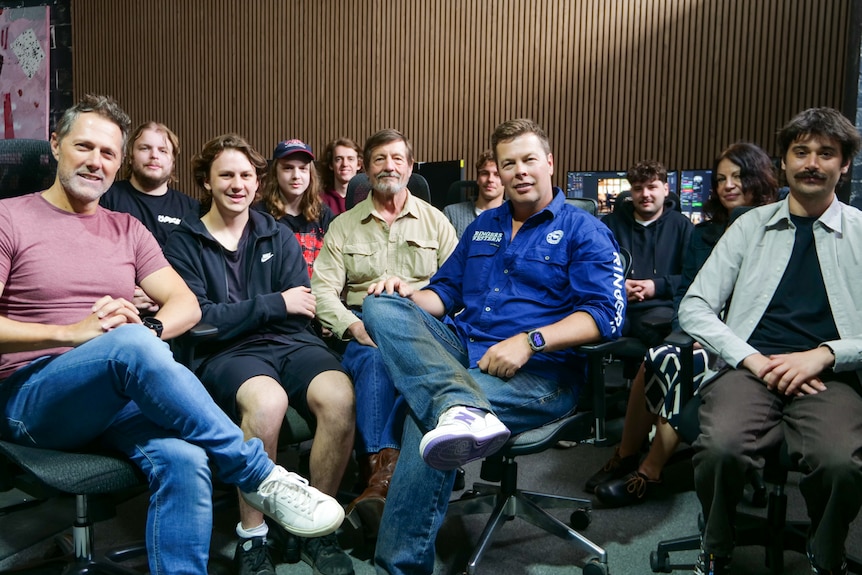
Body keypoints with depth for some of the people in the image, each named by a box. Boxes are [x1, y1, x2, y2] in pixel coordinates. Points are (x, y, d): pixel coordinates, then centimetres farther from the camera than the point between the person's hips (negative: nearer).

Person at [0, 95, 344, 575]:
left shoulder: (128, 230, 17)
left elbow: (187, 304, 10)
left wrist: (150, 329, -14)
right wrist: (73, 331, -20)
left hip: (122, 394, 3)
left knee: (184, 462, -32)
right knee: (132, 345, -37)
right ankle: (261, 477, -29)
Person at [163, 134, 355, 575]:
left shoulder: (278, 237, 18)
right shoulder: (183, 244, 8)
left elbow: (299, 311, 6)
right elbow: (197, 322, -5)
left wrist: (233, 314, -5)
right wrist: (275, 304, -7)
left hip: (291, 342, 3)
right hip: (227, 354, -3)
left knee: (339, 395, -30)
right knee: (267, 400, -38)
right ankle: (251, 537, -14)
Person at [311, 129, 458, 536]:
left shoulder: (435, 221, 18)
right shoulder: (343, 226, 17)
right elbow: (323, 289, 5)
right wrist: (354, 327, -14)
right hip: (364, 329, 1)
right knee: (376, 358, -36)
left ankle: (379, 475, -37)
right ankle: (384, 466, -38)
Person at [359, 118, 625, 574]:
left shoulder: (584, 232, 5)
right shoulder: (481, 227, 23)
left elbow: (605, 314, -8)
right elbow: (447, 292, 26)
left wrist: (529, 340, -22)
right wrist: (410, 295, 1)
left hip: (538, 371, -6)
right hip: (459, 349, 6)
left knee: (429, 411, -32)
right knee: (383, 306, -18)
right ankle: (462, 409, -45)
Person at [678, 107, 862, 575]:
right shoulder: (751, 226, 14)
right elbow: (694, 308, 6)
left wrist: (823, 354, -10)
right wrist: (753, 360, -8)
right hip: (747, 369, 0)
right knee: (720, 448, -31)